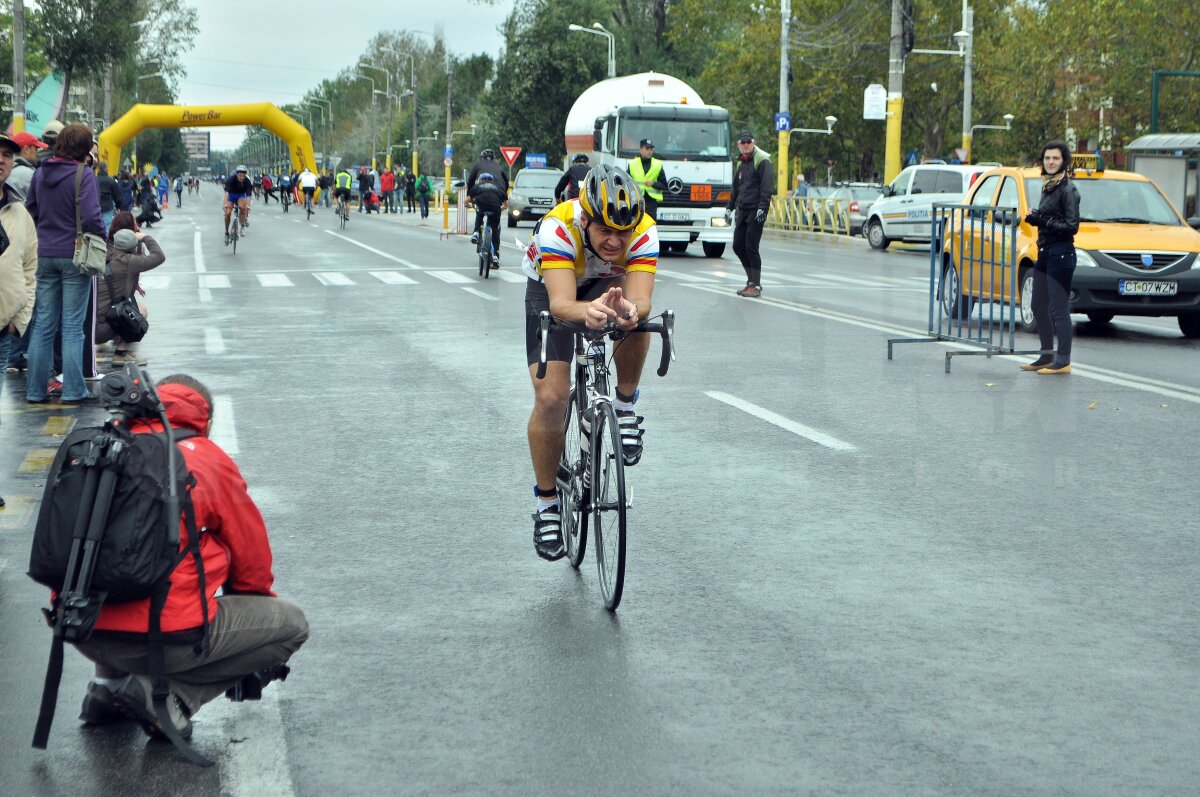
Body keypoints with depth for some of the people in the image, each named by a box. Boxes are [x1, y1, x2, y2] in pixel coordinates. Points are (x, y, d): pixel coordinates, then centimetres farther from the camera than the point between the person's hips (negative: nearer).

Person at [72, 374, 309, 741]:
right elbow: (251, 553, 12)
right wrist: (261, 598, 35)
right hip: (164, 635, -6)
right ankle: (170, 694, -3)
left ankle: (109, 684, 18)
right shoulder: (208, 460, 4)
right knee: (292, 625, 10)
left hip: (82, 630, 7)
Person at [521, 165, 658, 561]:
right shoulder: (558, 227, -38)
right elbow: (561, 303, -49)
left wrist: (630, 309, -66)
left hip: (608, 287, 1)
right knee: (550, 398, -15)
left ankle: (625, 408, -11)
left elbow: (641, 299, -43)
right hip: (549, 291, -1)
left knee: (634, 315, -36)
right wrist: (587, 312, -71)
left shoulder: (644, 231, -32)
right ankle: (546, 503, 4)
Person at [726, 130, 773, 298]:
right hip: (743, 210, 8)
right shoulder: (742, 163, 18)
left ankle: (756, 285, -3)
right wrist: (730, 207, 27)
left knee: (751, 247, -9)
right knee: (738, 246, 7)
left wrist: (762, 208, -23)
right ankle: (752, 280, 19)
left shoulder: (762, 161, -7)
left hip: (756, 210, -8)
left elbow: (767, 187, -15)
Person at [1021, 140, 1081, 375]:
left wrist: (1041, 220, -18)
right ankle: (1047, 356, 25)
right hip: (1044, 252, 10)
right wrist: (1034, 218, 7)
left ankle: (1063, 361, -3)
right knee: (1039, 307, 15)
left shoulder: (1067, 188, -12)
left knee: (1059, 310, -7)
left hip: (1060, 254, -10)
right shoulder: (1048, 186, 15)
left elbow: (1072, 226, -17)